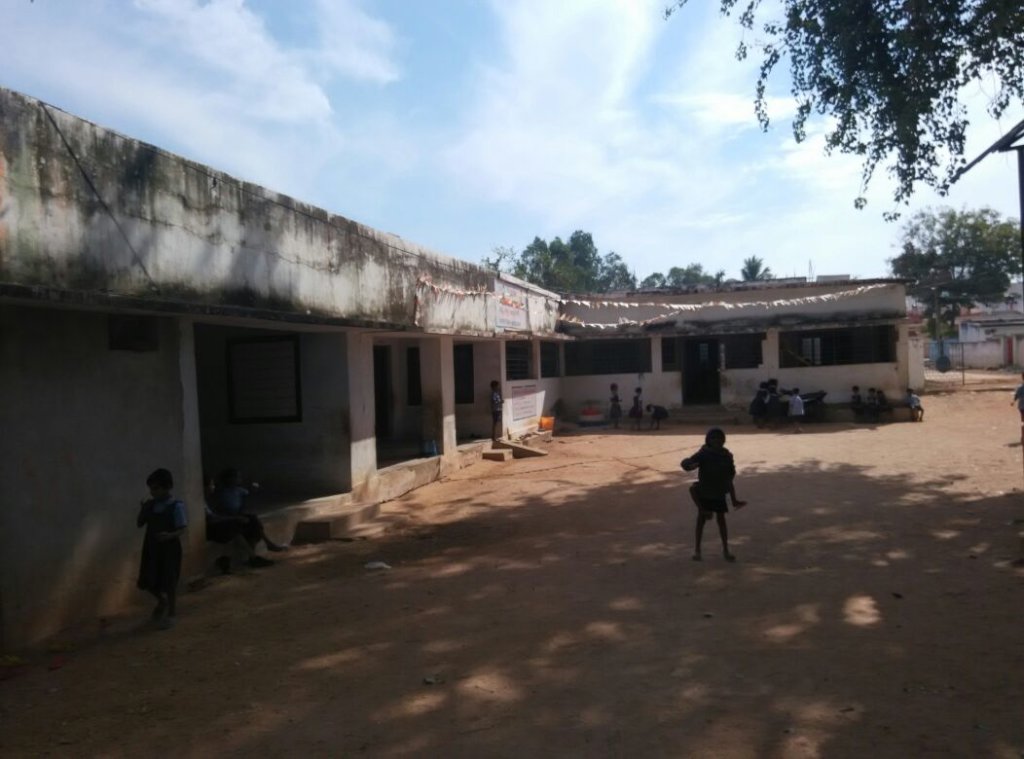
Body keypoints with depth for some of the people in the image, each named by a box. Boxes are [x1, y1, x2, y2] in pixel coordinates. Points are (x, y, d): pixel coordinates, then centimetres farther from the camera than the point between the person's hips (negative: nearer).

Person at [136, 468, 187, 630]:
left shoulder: (176, 506, -14)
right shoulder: (149, 505, 3)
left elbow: (182, 529, -14)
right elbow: (139, 524, 7)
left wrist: (170, 535, -33)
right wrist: (142, 511, -11)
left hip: (170, 549, -6)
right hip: (151, 548, 6)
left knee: (169, 583, 4)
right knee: (147, 582, 9)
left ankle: (171, 612, 21)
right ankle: (161, 600, 38)